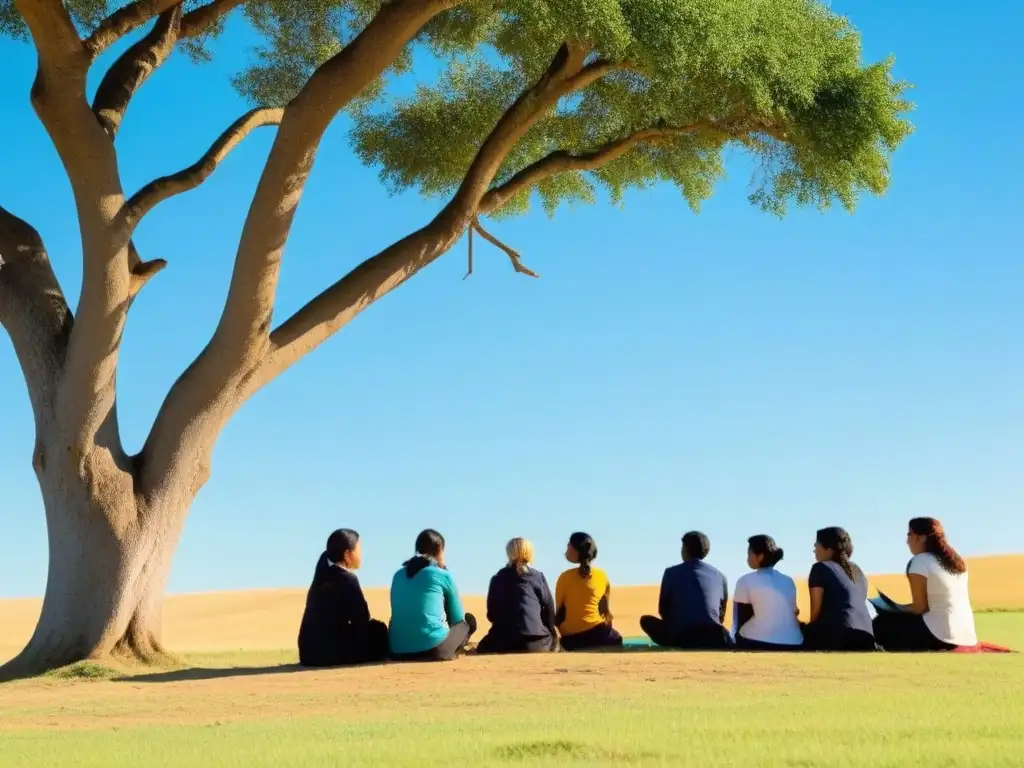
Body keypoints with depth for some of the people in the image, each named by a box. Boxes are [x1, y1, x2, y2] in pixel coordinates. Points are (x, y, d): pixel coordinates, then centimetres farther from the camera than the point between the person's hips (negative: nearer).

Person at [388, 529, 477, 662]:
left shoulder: (398, 574, 16)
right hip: (432, 648, -5)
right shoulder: (443, 575, 2)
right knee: (469, 620, 22)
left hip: (397, 651, 5)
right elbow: (457, 617, 13)